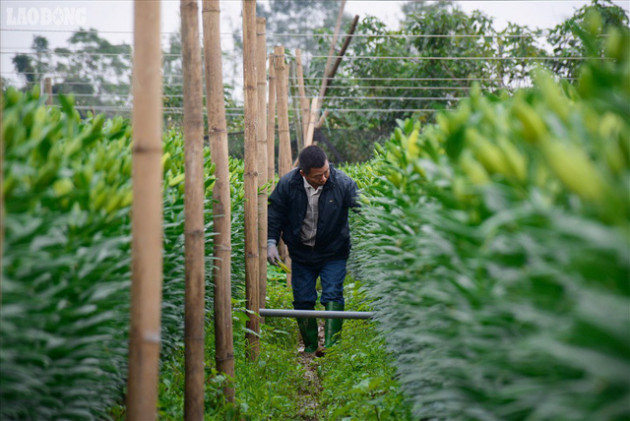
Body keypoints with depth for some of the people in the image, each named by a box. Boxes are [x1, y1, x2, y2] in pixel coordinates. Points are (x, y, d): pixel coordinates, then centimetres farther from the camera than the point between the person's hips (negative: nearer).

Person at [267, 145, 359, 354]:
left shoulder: (343, 184, -21)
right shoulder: (287, 184, -15)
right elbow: (275, 213, -1)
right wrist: (271, 241, -8)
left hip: (333, 253, -2)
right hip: (301, 252, 2)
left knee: (332, 296, -12)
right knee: (302, 300, 5)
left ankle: (331, 345, -11)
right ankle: (310, 348, 18)